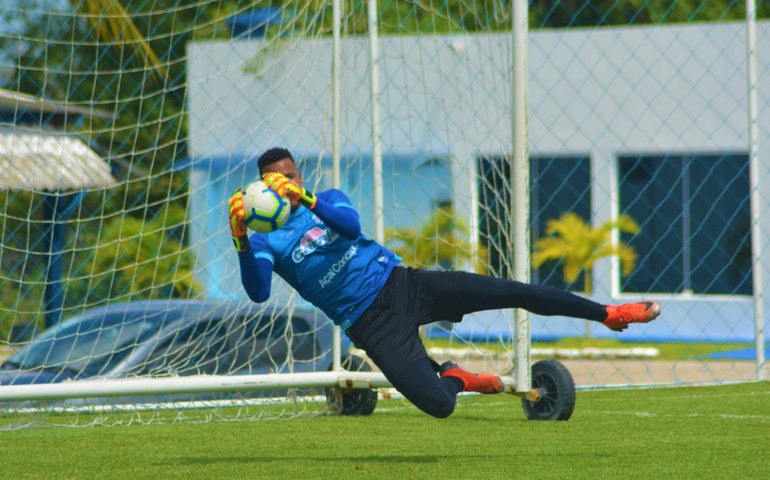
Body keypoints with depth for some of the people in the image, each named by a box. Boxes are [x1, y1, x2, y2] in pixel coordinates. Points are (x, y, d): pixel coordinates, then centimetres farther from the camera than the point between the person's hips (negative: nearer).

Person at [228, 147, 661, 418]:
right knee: (439, 405, -19)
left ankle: (607, 313, 9)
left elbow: (351, 224, -14)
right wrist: (241, 240, -36)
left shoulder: (327, 200, 9)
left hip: (400, 282, 3)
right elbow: (258, 292, -20)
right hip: (371, 324, -3)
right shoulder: (266, 241, 0)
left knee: (512, 291, -7)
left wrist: (306, 199, -31)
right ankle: (452, 377, 19)